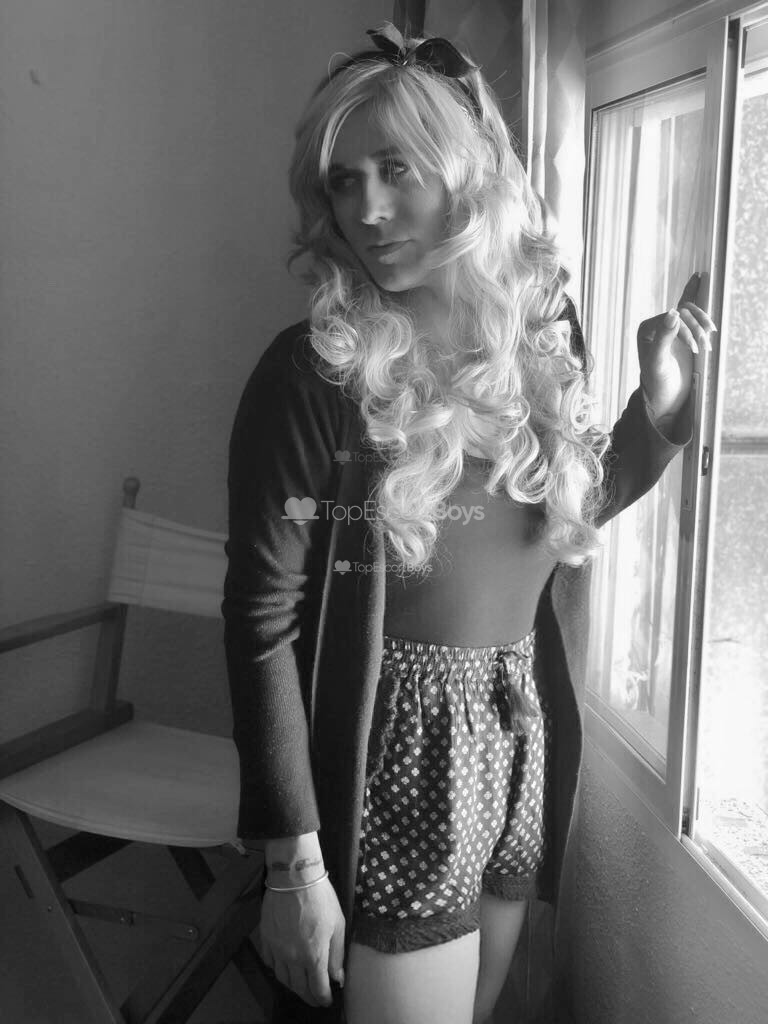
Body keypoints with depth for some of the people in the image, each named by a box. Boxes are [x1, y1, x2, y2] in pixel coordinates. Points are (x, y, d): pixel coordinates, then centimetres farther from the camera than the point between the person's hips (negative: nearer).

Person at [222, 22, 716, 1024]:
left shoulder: (545, 335, 0)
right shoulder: (312, 374, -16)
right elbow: (261, 619, -15)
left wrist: (659, 407, 0)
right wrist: (293, 863, -14)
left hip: (525, 744, 6)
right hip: (390, 755, -5)